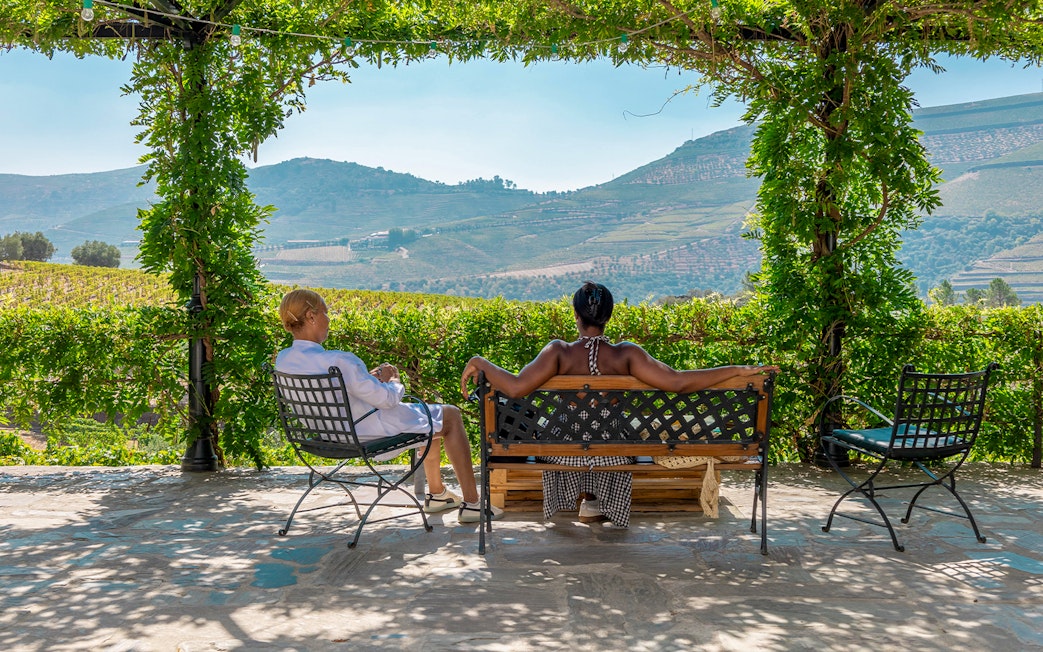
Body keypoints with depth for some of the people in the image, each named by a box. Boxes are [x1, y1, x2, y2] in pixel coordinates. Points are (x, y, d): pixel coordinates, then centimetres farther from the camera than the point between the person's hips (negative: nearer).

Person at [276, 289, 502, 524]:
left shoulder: (282, 361, -7)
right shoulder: (339, 361, -35)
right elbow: (386, 399, -27)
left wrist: (370, 377, 1)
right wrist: (394, 382, -5)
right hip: (373, 429, -9)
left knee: (426, 415, 30)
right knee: (451, 416, 12)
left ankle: (437, 493, 41)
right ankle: (471, 503, 14)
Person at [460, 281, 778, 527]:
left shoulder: (559, 352, -18)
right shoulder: (626, 354, -17)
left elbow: (515, 387, -27)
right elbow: (677, 382, -24)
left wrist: (479, 363, -11)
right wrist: (740, 370, -18)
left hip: (566, 452, 0)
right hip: (611, 456, 0)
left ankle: (584, 497, 42)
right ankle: (594, 502, 36)